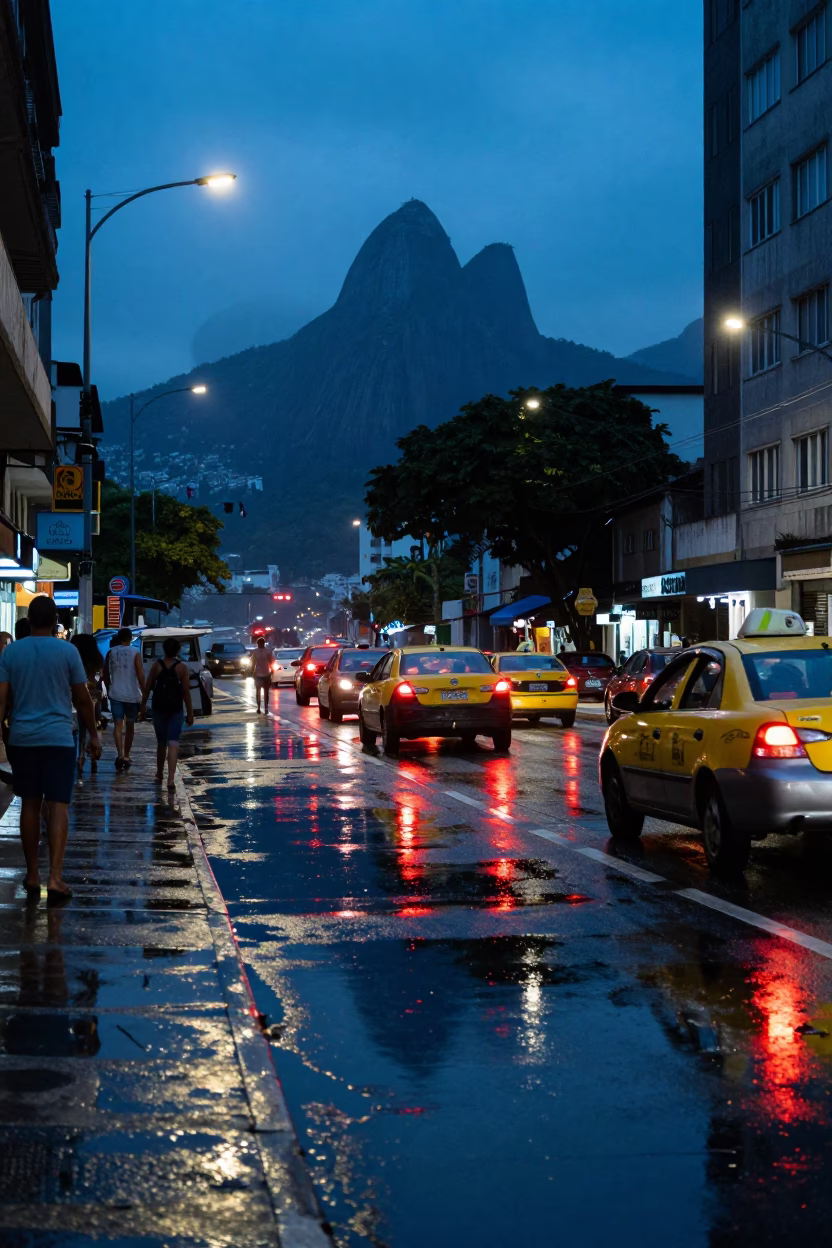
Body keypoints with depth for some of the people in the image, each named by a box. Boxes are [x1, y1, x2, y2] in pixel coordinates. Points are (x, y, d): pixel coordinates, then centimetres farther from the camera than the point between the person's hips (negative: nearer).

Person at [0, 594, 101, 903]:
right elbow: (83, 700, 2)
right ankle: (55, 878, -12)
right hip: (58, 738, -2)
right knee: (58, 806, -2)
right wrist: (93, 735, 12)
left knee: (29, 805, 13)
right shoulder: (68, 652, -3)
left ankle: (32, 876, 19)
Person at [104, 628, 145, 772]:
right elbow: (140, 675, -10)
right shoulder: (135, 653, -5)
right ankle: (126, 755, 21)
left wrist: (109, 689, 22)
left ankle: (120, 754, -24)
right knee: (130, 725, 14)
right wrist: (144, 693, -3)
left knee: (118, 724, -4)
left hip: (115, 694, 1)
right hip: (132, 695, -1)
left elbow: (105, 673, 9)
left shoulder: (111, 653, 3)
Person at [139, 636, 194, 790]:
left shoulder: (157, 666, 0)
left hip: (159, 709, 2)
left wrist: (143, 707, 11)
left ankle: (159, 775, 31)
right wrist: (190, 713, -1)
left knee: (161, 743, 17)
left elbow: (147, 688, 1)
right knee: (173, 743, -6)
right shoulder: (182, 668, -6)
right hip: (176, 710, -2)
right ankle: (171, 779, -19)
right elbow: (186, 693, -8)